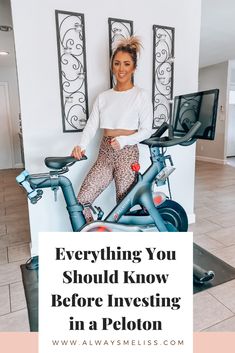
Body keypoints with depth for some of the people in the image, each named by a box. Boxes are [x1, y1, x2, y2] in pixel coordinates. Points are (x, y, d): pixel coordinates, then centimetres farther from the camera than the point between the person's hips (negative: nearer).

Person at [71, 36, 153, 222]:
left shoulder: (141, 95, 0)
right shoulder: (103, 96, 12)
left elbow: (146, 130, -3)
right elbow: (91, 126, 4)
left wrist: (123, 140, -19)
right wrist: (81, 146, -14)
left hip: (127, 153, -4)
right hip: (105, 153, 4)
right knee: (81, 202, -3)